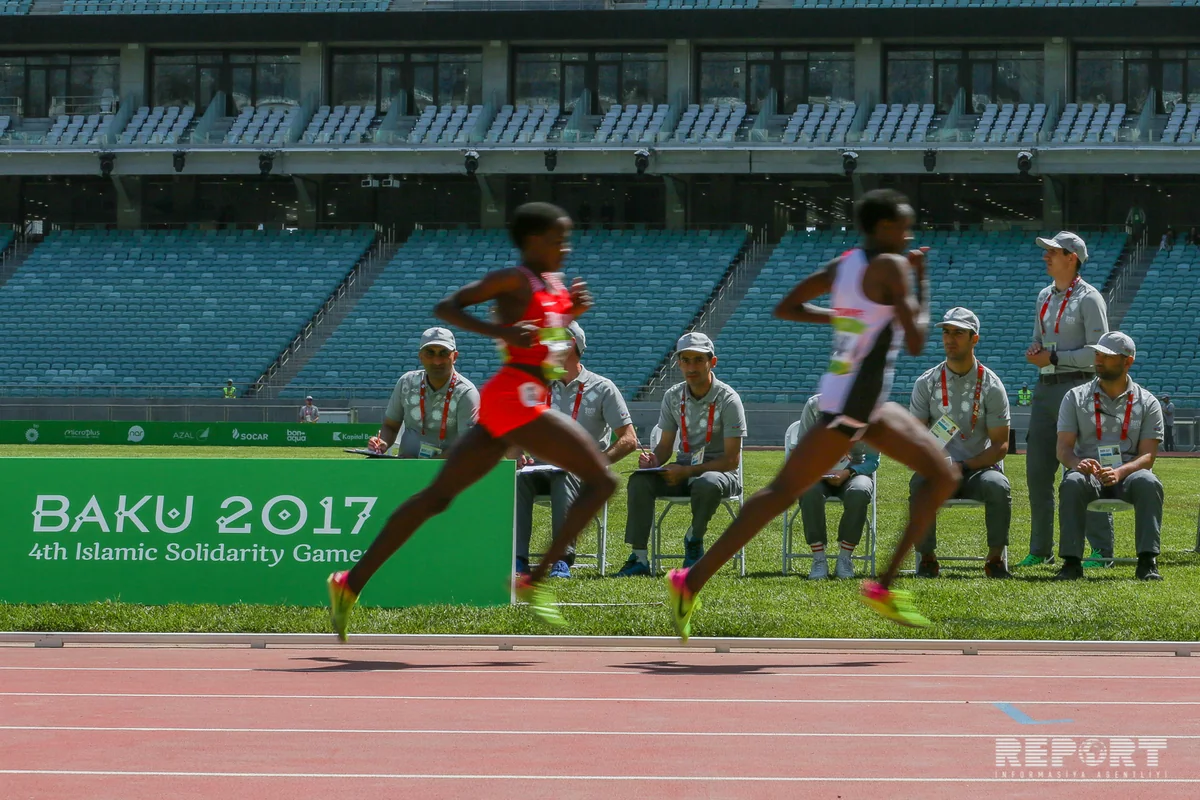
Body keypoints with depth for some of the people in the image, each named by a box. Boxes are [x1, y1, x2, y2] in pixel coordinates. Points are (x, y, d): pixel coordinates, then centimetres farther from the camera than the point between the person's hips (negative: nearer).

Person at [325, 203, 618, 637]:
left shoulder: (553, 283, 18)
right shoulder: (515, 279, -7)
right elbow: (445, 307, -11)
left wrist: (571, 311, 12)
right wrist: (501, 331, -23)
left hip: (524, 400, 9)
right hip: (514, 396, -9)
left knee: (437, 495, 8)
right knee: (601, 479, -10)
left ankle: (350, 584, 8)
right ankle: (536, 581, -13)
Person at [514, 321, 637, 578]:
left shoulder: (602, 388, 4)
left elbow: (629, 440, -2)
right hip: (545, 469, 4)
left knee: (564, 480, -39)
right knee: (518, 479, -30)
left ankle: (563, 560, -43)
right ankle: (518, 559, -38)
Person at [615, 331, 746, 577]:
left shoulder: (727, 399, -12)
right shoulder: (673, 397, 5)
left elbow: (731, 459, -15)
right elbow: (666, 445, 12)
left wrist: (687, 471, -24)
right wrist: (654, 461, -14)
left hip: (720, 472, -5)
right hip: (683, 470, 5)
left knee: (707, 484, -40)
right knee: (639, 480, -22)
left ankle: (694, 541, -11)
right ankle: (638, 558, -23)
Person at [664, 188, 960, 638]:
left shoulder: (847, 264, 10)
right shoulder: (891, 267, -15)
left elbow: (786, 308, 15)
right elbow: (916, 342, -18)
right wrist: (923, 285, -5)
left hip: (870, 405, 10)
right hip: (849, 405, -10)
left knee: (944, 476, 12)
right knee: (783, 492, -8)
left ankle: (884, 586, 11)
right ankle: (691, 583, -6)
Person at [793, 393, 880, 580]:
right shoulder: (814, 406, -4)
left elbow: (872, 460, -5)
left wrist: (848, 472, -24)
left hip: (853, 472, 0)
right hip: (820, 473, 0)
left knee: (859, 492, -37)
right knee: (809, 491, -37)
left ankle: (845, 558, -22)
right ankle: (819, 559, -28)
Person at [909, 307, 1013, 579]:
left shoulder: (991, 386, -1)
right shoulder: (926, 383, 4)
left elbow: (1000, 445, -3)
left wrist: (964, 467, -18)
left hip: (979, 467, -1)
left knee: (997, 485, -34)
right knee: (919, 484, -33)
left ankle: (996, 559, -18)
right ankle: (926, 559, -18)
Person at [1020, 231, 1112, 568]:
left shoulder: (1088, 298, -7)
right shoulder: (1044, 297, 17)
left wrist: (1055, 357, -15)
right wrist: (1035, 352, 3)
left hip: (1078, 387, -8)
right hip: (1045, 388, 8)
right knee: (1037, 471, 6)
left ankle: (1102, 548, -6)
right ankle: (1040, 550, 14)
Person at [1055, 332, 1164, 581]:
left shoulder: (1147, 403, 8)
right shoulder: (1076, 397, 11)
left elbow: (1148, 456, -2)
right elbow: (1063, 448, 2)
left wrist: (1120, 472, -24)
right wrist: (1077, 463, -24)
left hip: (1128, 476, 0)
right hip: (1089, 474, 0)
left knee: (1149, 483, -35)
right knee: (1072, 483, -35)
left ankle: (1147, 561, -36)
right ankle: (1071, 562, -35)